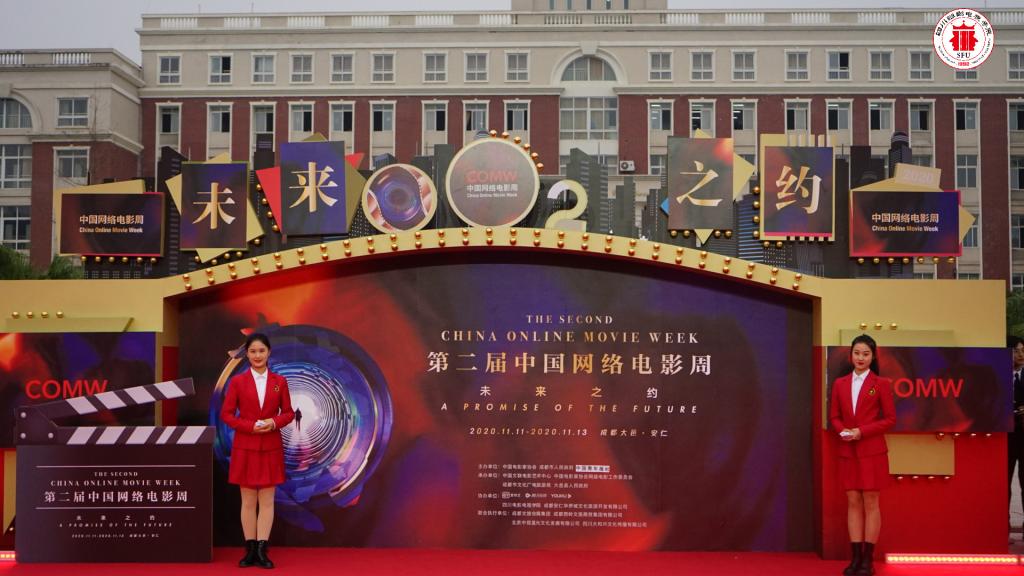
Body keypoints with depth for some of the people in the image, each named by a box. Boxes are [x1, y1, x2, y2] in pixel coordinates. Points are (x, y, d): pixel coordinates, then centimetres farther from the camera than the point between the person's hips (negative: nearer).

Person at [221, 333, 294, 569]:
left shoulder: (279, 381, 3)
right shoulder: (237, 381, -1)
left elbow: (288, 412, 7)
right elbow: (226, 414, -1)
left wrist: (274, 422, -14)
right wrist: (251, 426, -14)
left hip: (271, 447, 1)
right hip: (245, 447, -1)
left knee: (267, 500, 1)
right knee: (248, 501, 3)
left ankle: (262, 551, 5)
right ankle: (250, 550, 11)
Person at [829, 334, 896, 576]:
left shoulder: (881, 384, -2)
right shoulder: (840, 383, 9)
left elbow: (890, 418, -4)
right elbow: (834, 416, 13)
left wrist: (862, 431, -14)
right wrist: (842, 430, -8)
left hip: (872, 450, -4)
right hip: (848, 451, 4)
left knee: (871, 503, 0)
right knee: (853, 503, 5)